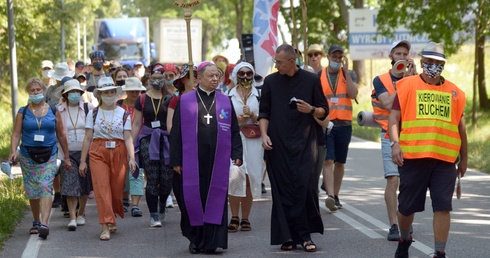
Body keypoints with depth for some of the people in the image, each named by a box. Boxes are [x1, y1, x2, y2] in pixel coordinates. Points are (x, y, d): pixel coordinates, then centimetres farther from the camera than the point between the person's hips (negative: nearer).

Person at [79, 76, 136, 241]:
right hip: (98, 153, -1)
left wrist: (131, 158, -14)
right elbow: (87, 138, 4)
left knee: (117, 190, 4)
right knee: (102, 189, -10)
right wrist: (82, 161, 1)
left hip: (119, 154, 1)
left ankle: (112, 219, 31)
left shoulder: (123, 114, 5)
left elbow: (128, 138, -1)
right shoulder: (93, 114, 4)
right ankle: (105, 227, -12)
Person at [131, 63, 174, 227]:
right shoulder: (142, 99, 8)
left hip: (166, 140, 0)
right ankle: (153, 215, -1)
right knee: (152, 179, -7)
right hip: (148, 140, 0)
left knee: (167, 179, -2)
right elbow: (137, 124, 10)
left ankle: (162, 205, 30)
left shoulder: (170, 99, 6)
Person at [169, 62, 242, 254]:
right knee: (193, 197, 1)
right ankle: (196, 239, 16)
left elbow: (234, 131, 9)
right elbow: (176, 132, 2)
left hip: (217, 159, 1)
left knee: (215, 198, 0)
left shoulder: (225, 102, 9)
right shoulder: (185, 101, 3)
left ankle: (211, 241, 3)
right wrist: (176, 160, -4)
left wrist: (236, 154, -4)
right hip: (192, 158, -1)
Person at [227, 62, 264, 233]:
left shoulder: (259, 96, 9)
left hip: (253, 142, 1)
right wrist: (236, 120, -9)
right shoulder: (229, 96, 8)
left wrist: (252, 115, -10)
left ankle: (245, 219, 8)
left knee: (249, 180, 0)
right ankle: (234, 217, -6)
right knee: (234, 177, -14)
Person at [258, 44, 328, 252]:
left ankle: (305, 235, -2)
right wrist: (264, 135, -5)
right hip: (278, 145, 1)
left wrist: (311, 110, -14)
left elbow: (324, 111, 7)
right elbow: (264, 112, 10)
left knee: (306, 186, -9)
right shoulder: (270, 81, 7)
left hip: (304, 144, -1)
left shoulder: (311, 80, 3)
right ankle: (287, 237, 4)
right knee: (283, 190, -1)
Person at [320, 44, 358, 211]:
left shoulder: (349, 74, 9)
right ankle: (330, 195, -23)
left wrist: (346, 71, -8)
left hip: (344, 124, 2)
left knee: (340, 163, 9)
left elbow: (353, 94, -7)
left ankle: (336, 196, 19)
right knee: (328, 161, -14)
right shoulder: (318, 76, 6)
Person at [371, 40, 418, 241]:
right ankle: (393, 226, -9)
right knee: (393, 179, -11)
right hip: (391, 135, -3)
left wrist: (414, 75, -14)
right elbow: (389, 104, -13)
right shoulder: (381, 80, 2)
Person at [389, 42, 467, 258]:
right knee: (407, 206, 9)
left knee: (442, 207, -4)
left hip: (445, 159, 1)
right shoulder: (407, 86, 4)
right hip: (412, 157, -1)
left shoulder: (454, 92, 11)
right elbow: (394, 118, 0)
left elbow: (460, 128, 18)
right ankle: (404, 240, 35)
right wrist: (395, 143, -15)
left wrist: (463, 158, 19)